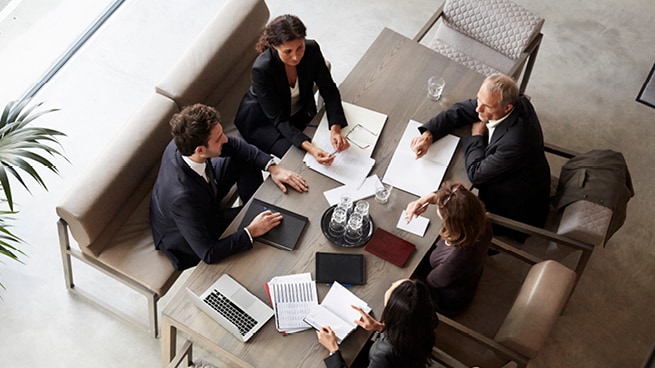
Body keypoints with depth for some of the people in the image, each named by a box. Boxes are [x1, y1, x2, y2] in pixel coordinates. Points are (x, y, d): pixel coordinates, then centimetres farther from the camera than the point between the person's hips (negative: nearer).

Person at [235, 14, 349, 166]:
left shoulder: (311, 50, -23)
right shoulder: (262, 69, -34)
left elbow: (329, 91, -15)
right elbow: (279, 119, -31)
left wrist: (335, 129, -32)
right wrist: (309, 147, -45)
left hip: (300, 112, 5)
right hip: (262, 121, -4)